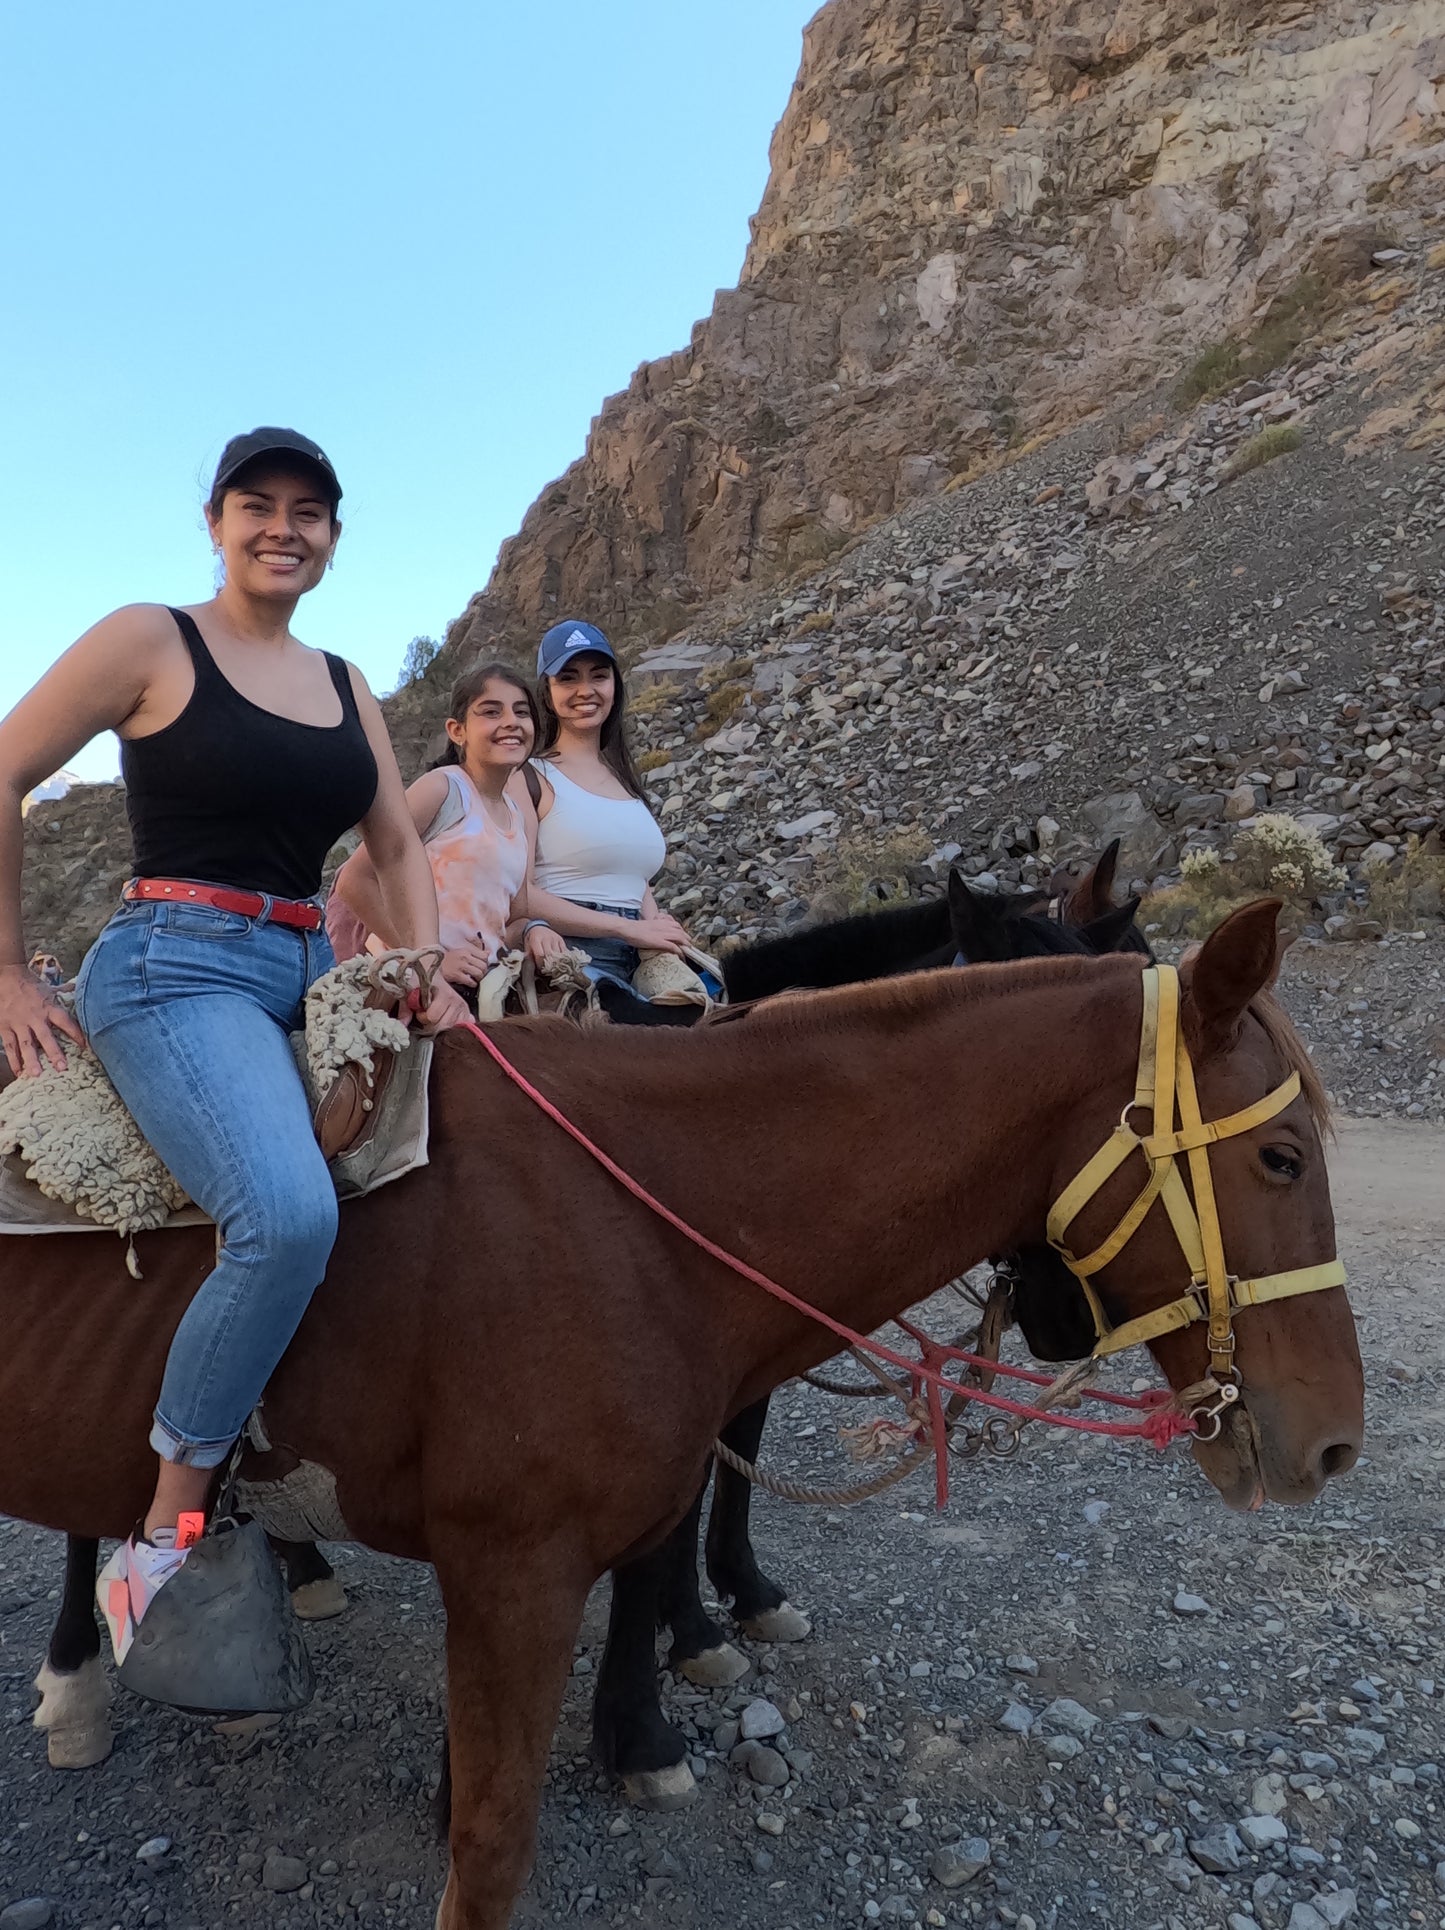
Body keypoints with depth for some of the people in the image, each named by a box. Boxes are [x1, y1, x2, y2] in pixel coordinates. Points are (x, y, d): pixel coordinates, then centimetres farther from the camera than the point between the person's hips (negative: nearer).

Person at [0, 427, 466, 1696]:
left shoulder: (346, 686, 16)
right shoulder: (150, 643, -1)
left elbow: (399, 847, 18)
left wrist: (429, 977, 3)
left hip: (310, 979, 8)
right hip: (177, 970, -7)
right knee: (290, 1214, -32)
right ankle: (169, 1530, -12)